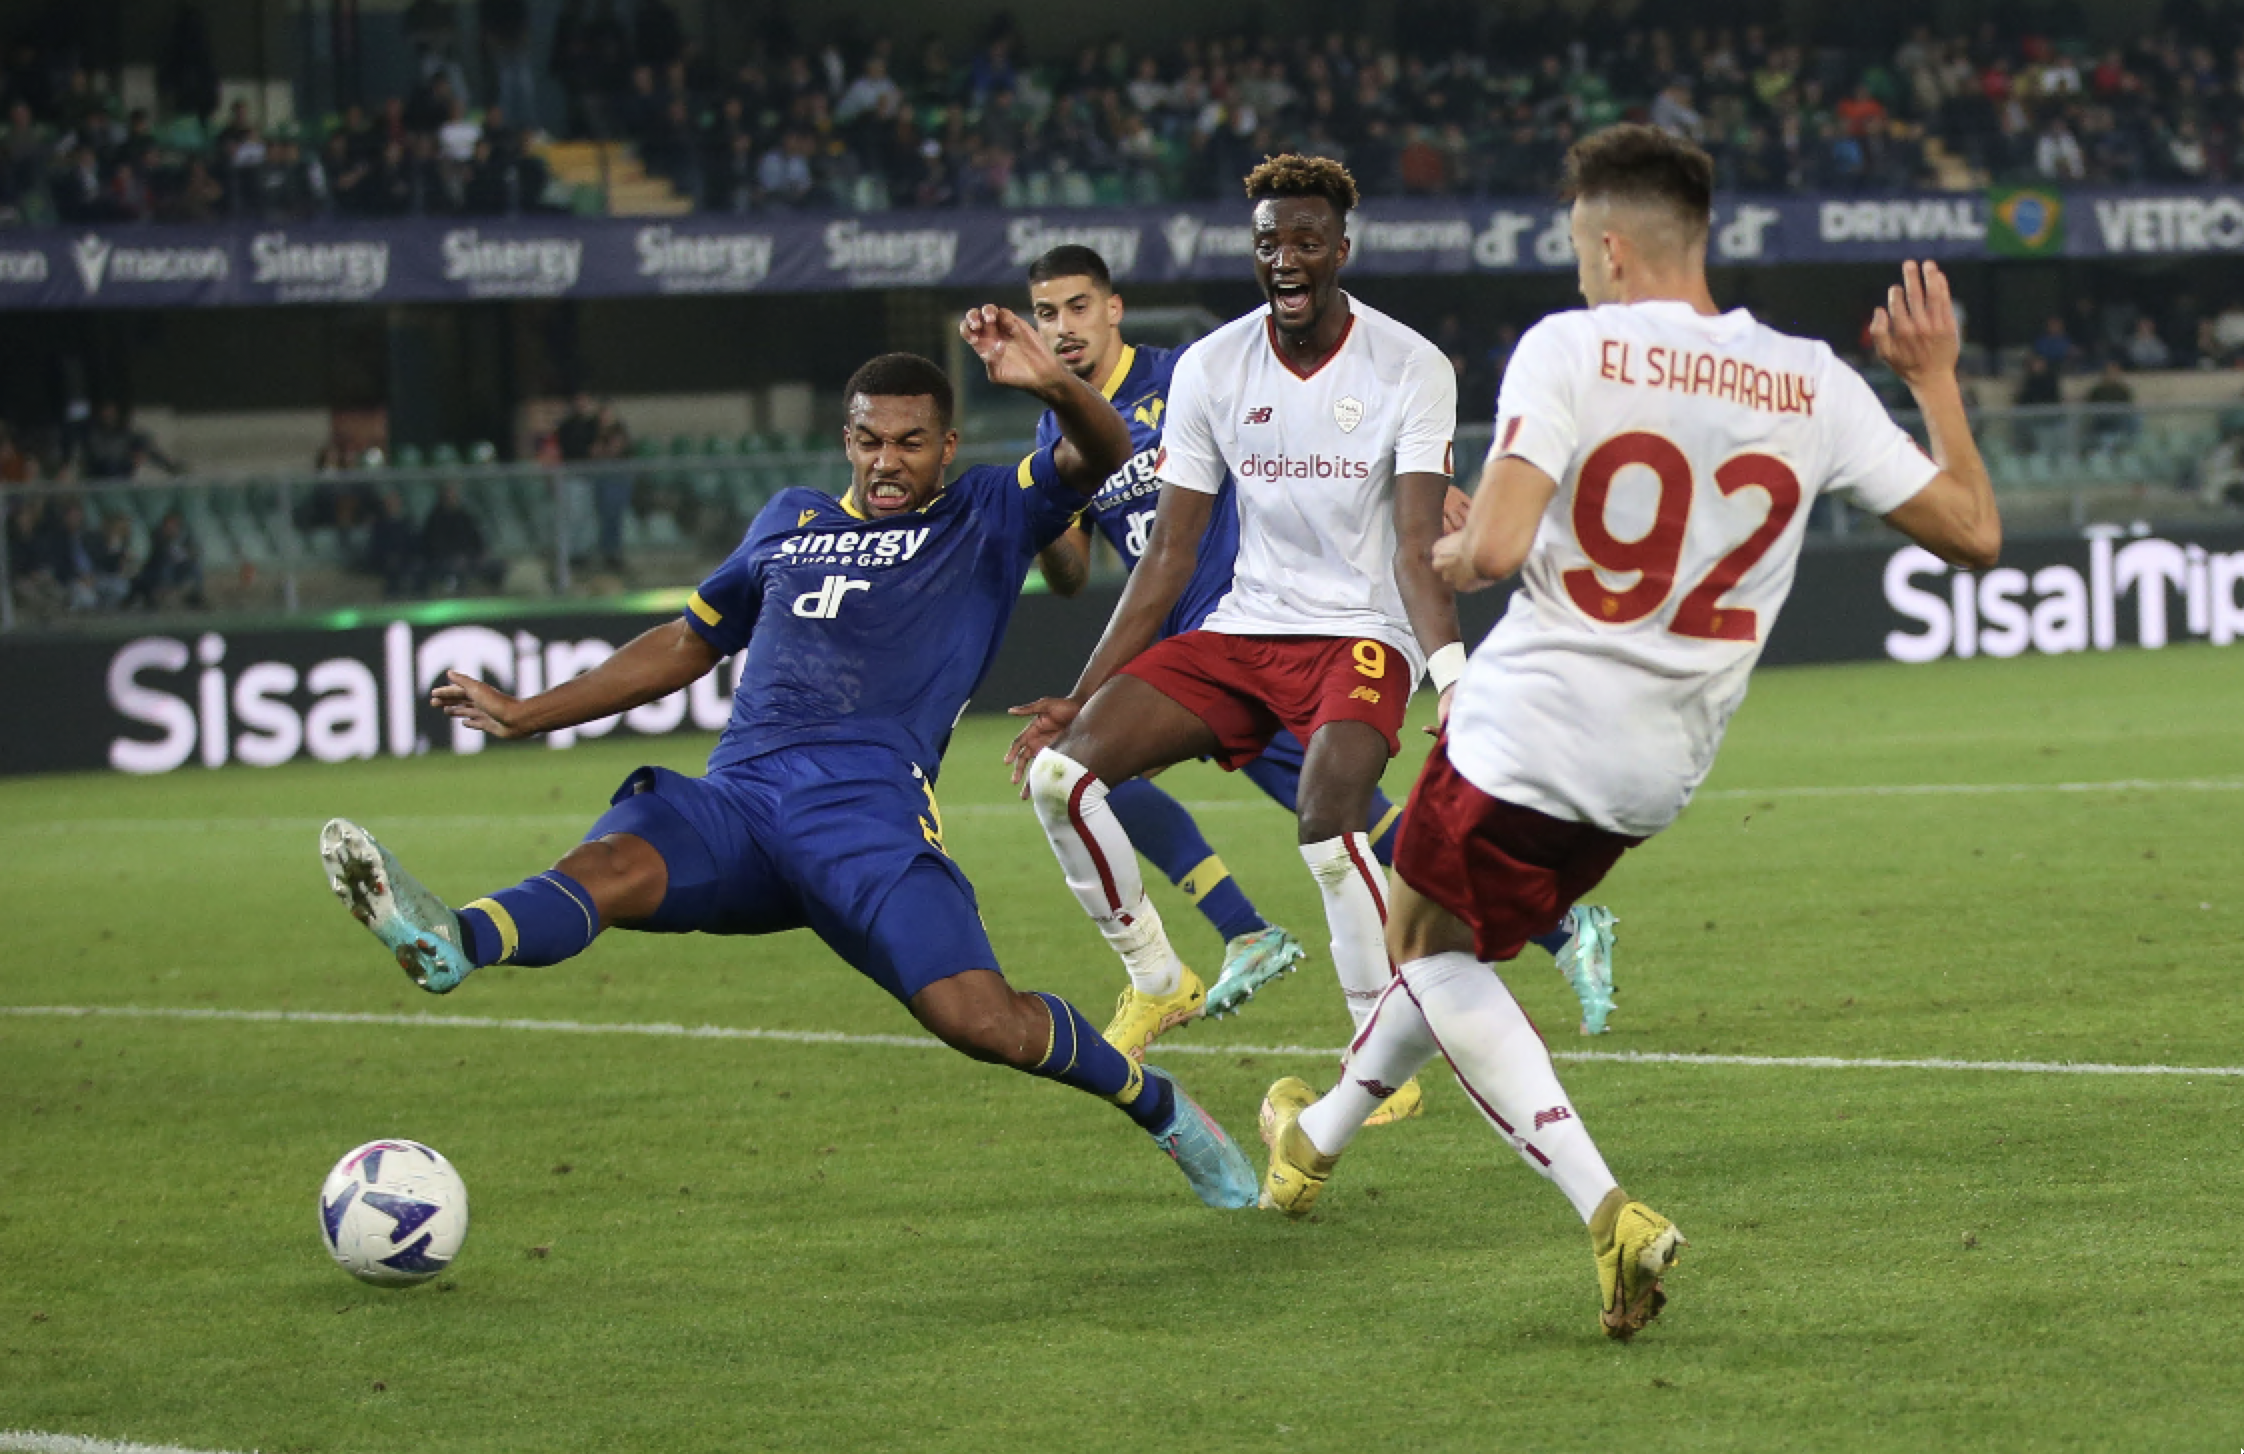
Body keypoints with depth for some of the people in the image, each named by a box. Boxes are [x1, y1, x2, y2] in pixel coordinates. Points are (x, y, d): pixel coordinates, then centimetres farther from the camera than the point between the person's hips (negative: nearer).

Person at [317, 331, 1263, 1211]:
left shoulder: (989, 517, 17)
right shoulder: (791, 522, 30)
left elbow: (1102, 455, 0)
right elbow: (690, 642, 39)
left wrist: (1053, 386, -24)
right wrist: (524, 714, 38)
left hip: (869, 811, -3)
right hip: (735, 800, 3)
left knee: (981, 1022, -19)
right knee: (608, 864, -29)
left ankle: (1158, 1105, 9)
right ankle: (450, 942, -61)